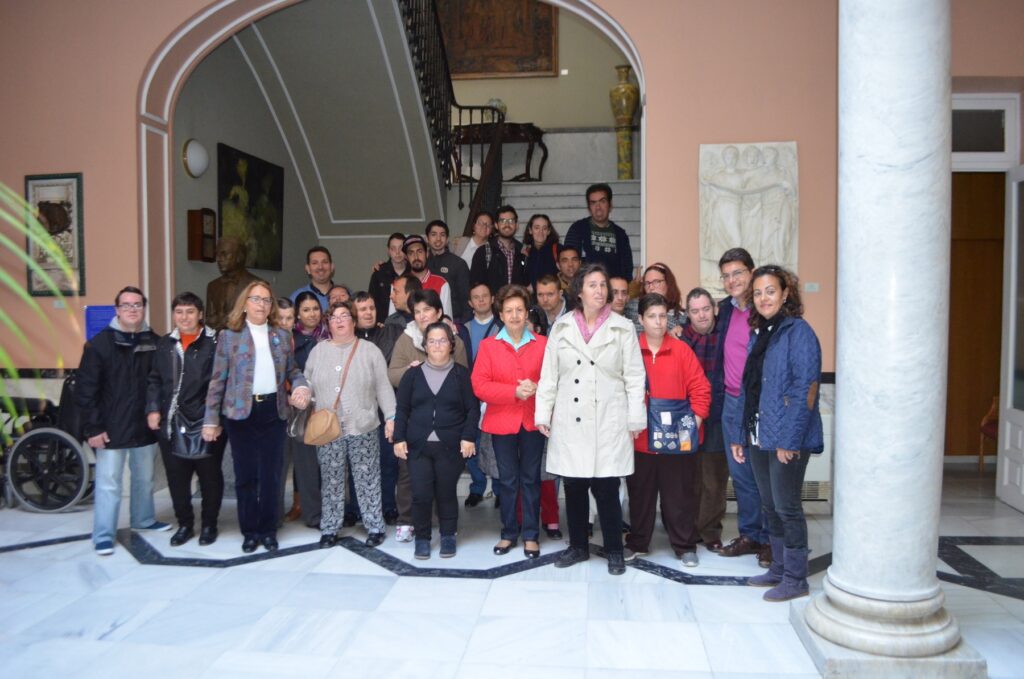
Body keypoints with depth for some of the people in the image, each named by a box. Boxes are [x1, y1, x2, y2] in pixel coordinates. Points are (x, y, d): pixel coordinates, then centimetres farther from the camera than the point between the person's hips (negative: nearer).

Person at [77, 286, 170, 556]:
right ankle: (103, 536, 13)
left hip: (145, 426, 4)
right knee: (108, 483, 2)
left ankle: (144, 519, 36)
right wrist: (93, 427, -12)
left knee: (145, 478, 18)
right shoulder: (99, 343, -6)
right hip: (111, 428, -4)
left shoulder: (154, 343, 3)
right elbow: (85, 390, -8)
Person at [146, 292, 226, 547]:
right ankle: (184, 524, 28)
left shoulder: (214, 343, -7)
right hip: (170, 424, 5)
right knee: (176, 478, 12)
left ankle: (209, 524, 24)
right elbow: (154, 380, 15)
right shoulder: (165, 344, 10)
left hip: (205, 425, -4)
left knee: (210, 476, 8)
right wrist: (153, 409, 2)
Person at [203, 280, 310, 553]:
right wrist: (211, 419, -2)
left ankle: (268, 530, 19)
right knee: (245, 475, 5)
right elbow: (218, 380, 1)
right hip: (241, 412, -2)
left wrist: (301, 386, -9)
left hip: (273, 411, 2)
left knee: (271, 474, 6)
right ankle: (250, 531, 19)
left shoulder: (282, 336, 10)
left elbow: (292, 370, 14)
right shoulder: (229, 336, 2)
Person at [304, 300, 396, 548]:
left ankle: (375, 527, 15)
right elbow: (308, 385, 11)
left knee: (368, 480, 3)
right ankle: (330, 528, 20)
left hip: (363, 428, -2)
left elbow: (383, 387, 0)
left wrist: (391, 417, -6)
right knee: (331, 481, 8)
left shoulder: (369, 350, 3)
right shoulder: (318, 351, 10)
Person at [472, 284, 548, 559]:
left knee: (531, 479, 8)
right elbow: (479, 385, -8)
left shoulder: (542, 344, 1)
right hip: (502, 422, 0)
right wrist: (515, 391, -17)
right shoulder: (488, 345, 0)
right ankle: (509, 533, 24)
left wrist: (537, 388, -19)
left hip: (533, 421, 0)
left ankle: (531, 535, 19)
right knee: (507, 480, 10)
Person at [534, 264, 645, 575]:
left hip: (609, 422, -2)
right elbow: (549, 375, 8)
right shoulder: (561, 327, 7)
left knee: (607, 488, -1)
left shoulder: (623, 328, 3)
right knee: (574, 487, 9)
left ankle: (614, 551, 16)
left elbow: (634, 377, 1)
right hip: (570, 421, 2)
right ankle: (577, 546, 26)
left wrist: (635, 419, -3)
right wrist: (543, 414, 3)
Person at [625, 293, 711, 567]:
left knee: (679, 494, 9)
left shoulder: (681, 350, -1)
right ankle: (638, 543, 29)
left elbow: (700, 388, 0)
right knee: (640, 494, 13)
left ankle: (685, 545, 23)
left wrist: (695, 420, -7)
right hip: (640, 438, 1)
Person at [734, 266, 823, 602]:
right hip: (759, 437, 8)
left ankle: (795, 578, 15)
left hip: (787, 439, -8)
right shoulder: (758, 334, 13)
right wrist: (740, 435, 12)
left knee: (786, 507, 1)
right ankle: (779, 569, 28)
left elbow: (806, 389, -17)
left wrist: (789, 439, -20)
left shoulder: (798, 332, -10)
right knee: (770, 507, 15)